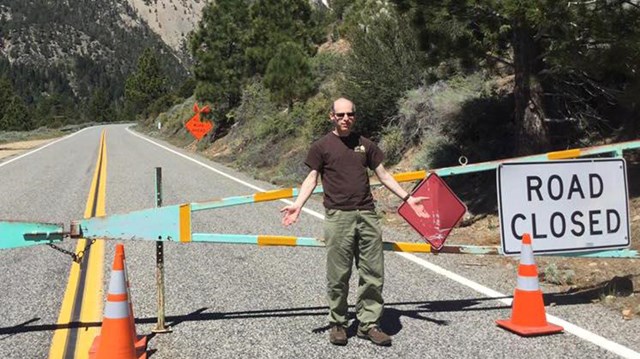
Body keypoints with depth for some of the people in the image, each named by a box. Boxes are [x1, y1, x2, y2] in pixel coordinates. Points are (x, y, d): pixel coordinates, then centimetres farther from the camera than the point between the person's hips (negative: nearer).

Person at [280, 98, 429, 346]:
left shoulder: (365, 144, 14)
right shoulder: (321, 146, 4)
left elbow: (383, 175, 18)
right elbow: (312, 178, 2)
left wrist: (408, 198, 14)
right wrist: (297, 205, -13)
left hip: (367, 215, 4)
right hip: (338, 216, -3)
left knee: (373, 274, 3)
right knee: (338, 276, 1)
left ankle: (368, 324, 14)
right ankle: (337, 324, 17)